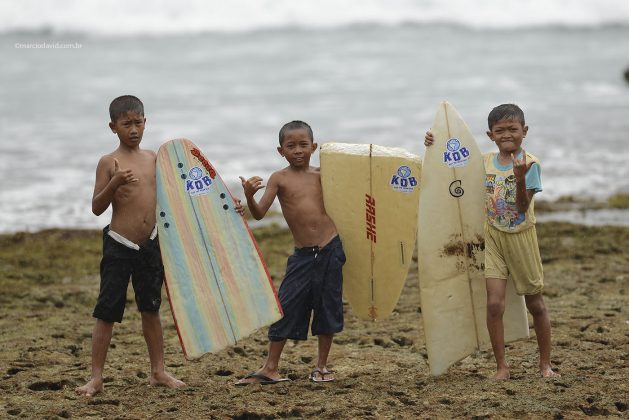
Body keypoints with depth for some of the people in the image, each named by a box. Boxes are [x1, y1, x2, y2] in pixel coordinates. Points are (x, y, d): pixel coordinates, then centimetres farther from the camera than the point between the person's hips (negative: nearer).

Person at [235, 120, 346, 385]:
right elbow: (259, 213, -11)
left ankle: (322, 366, 22)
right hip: (302, 254, -1)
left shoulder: (320, 175, 4)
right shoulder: (279, 179, -3)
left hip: (330, 249, 2)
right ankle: (270, 369, 7)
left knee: (328, 308, 8)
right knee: (285, 308, -2)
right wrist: (249, 196, -29)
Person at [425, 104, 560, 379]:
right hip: (493, 237, 3)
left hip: (522, 237, -2)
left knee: (535, 303, 9)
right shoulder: (484, 162, 1)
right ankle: (501, 366, 1)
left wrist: (520, 178, -36)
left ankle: (545, 364, 22)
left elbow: (523, 206, -20)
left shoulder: (530, 164, -12)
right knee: (494, 303, -8)